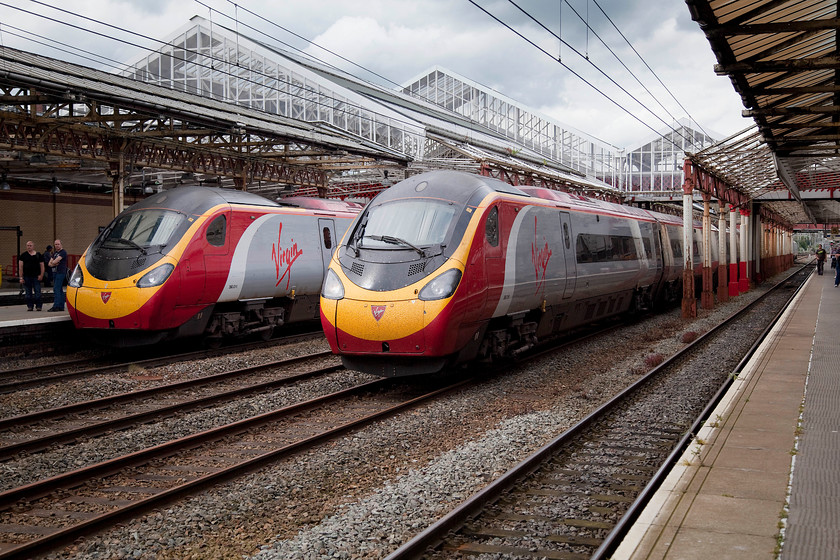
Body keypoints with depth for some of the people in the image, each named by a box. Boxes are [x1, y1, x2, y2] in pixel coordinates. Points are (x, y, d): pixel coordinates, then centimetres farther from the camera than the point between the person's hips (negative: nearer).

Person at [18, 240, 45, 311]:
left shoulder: (38, 255, 7)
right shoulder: (23, 255, 6)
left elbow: (42, 265, 7)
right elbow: (20, 267, 3)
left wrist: (41, 275, -5)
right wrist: (21, 277, -4)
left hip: (36, 276, -1)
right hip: (26, 277, 1)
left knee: (37, 292, -4)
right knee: (28, 293, 6)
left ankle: (38, 306, 3)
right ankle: (29, 306, 12)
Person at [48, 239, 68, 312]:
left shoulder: (63, 252, -8)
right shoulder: (55, 253, 19)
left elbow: (55, 261, -17)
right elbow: (50, 263, 16)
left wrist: (53, 262, 4)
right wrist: (53, 264, -5)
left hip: (61, 273, -9)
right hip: (56, 273, 9)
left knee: (56, 289, -14)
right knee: (60, 290, 9)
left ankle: (56, 306, -17)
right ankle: (61, 306, 11)